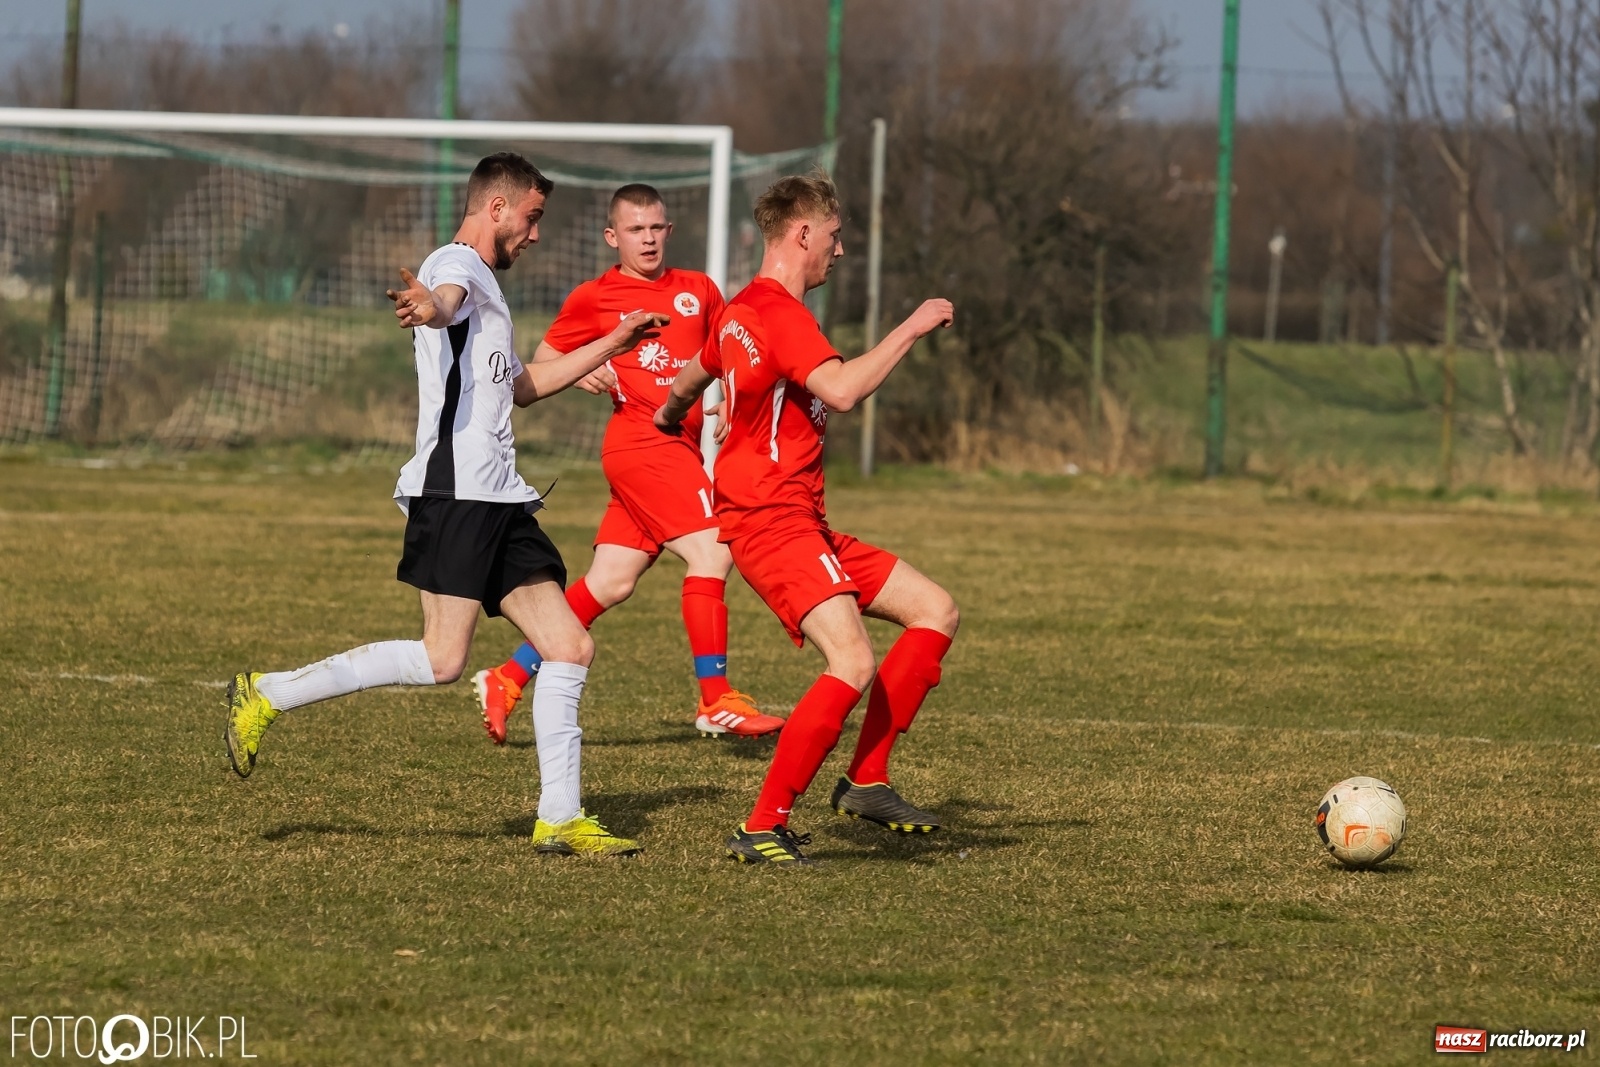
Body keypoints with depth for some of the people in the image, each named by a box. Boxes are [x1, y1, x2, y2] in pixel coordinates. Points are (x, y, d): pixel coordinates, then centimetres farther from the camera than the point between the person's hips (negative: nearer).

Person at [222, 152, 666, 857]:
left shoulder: (484, 289, 28)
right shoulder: (459, 266, -3)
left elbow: (522, 386, 44)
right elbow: (444, 298, -31)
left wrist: (612, 344, 44)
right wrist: (428, 308, -55)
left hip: (499, 503, 10)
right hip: (454, 492, -10)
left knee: (571, 647, 3)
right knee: (442, 661, -17)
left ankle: (559, 819, 6)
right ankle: (267, 696, -7)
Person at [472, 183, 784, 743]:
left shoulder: (698, 291, 14)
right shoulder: (594, 298, 2)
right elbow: (541, 362, 9)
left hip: (680, 445, 6)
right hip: (640, 441, -6)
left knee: (610, 582, 6)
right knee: (710, 552, -16)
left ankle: (507, 680, 14)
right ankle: (716, 701, -12)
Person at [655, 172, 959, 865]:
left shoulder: (743, 310, 19)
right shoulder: (778, 313, -15)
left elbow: (696, 374, 40)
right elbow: (842, 390, -30)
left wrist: (670, 415, 62)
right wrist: (912, 328, -19)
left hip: (801, 524, 11)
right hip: (771, 518, -11)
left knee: (936, 611, 8)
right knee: (854, 662, -25)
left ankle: (864, 782, 6)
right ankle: (763, 829, -21)